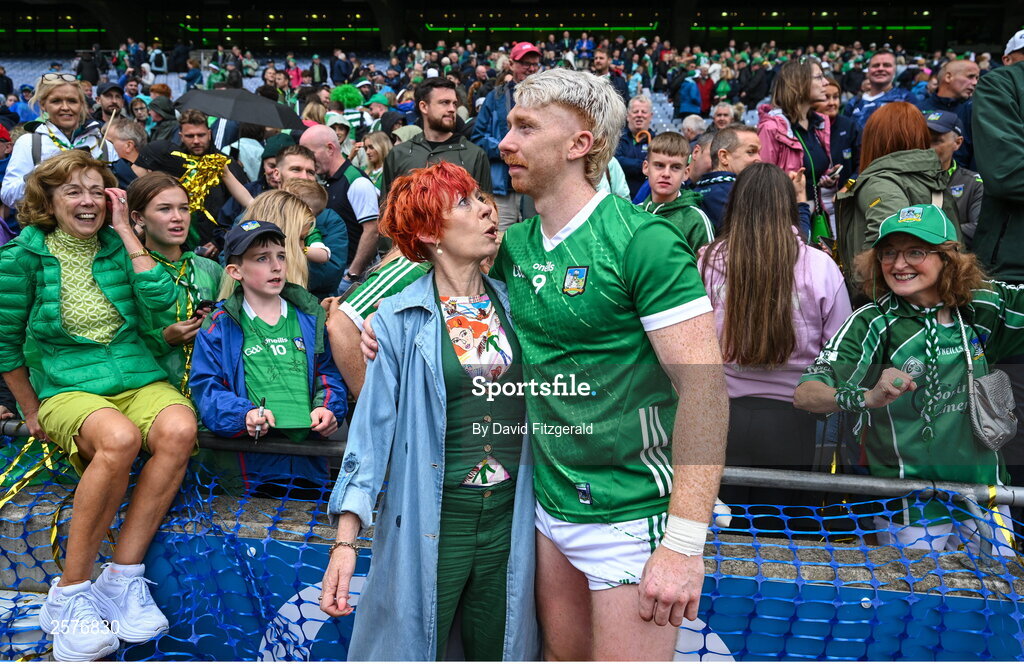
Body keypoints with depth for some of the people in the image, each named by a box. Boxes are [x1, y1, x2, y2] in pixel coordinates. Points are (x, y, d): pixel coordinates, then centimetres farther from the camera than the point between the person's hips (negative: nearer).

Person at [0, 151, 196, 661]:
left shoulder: (117, 244, 10)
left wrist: (125, 229, -4)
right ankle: (70, 594, -24)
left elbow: (159, 298, -8)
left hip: (138, 379, 3)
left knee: (179, 428, -32)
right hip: (67, 386, -3)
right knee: (119, 437, -37)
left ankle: (121, 578, -23)